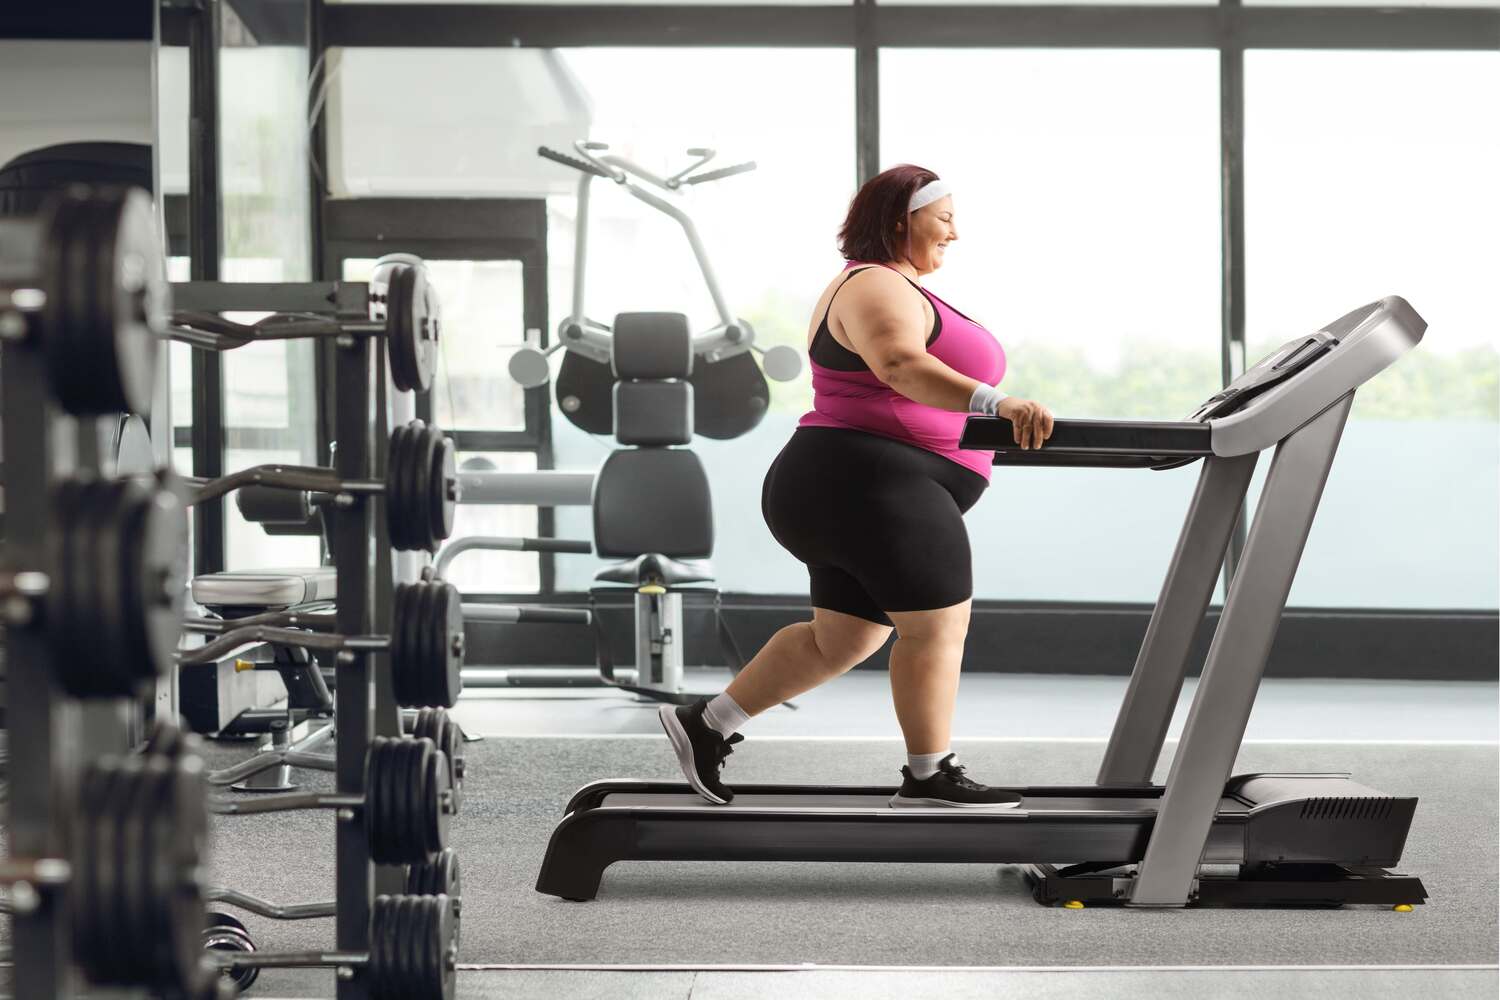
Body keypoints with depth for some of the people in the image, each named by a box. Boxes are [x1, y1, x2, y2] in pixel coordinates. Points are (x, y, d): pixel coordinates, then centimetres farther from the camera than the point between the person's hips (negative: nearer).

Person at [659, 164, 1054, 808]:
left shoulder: (887, 288, 22)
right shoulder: (879, 288, -13)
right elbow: (902, 366, -31)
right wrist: (994, 404, -42)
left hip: (847, 492, 11)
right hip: (873, 488, -11)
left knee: (841, 638, 13)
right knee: (938, 626, -7)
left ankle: (706, 724, 16)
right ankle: (927, 779, -2)